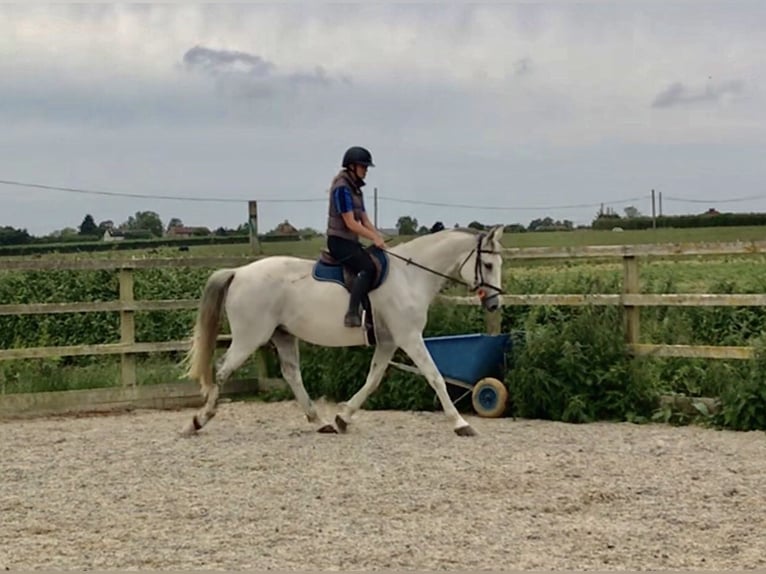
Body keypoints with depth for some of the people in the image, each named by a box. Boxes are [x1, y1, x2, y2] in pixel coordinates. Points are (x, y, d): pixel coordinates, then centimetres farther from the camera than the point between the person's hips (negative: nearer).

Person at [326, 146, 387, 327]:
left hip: (352, 241, 10)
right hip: (339, 240, -10)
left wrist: (379, 238, 1)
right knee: (367, 267, -27)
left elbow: (365, 220, 15)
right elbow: (350, 223, -19)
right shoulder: (342, 188, -13)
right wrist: (374, 238, -17)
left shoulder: (356, 189, 16)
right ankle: (352, 314, -34)